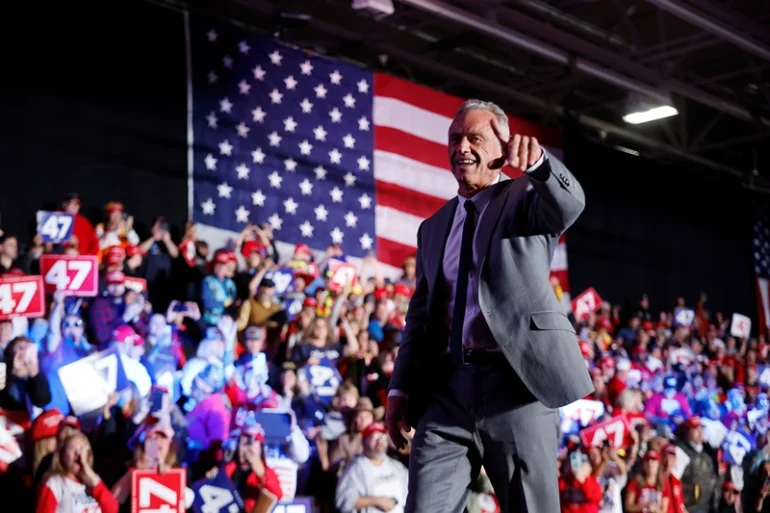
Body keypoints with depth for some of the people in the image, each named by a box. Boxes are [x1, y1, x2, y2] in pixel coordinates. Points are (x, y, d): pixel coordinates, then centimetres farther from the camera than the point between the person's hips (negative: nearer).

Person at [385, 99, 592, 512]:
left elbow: (569, 204, -19)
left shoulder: (526, 198, 6)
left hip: (517, 382, -4)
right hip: (446, 389, 4)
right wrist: (400, 387, 9)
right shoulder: (433, 228, 20)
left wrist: (538, 161, -39)